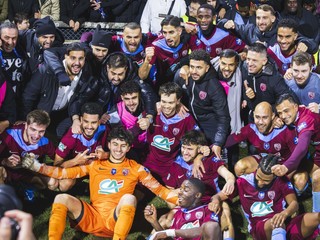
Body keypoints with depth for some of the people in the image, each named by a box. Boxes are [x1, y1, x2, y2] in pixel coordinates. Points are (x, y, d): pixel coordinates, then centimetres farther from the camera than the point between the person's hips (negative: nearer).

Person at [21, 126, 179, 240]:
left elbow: (158, 189, 9)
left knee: (129, 198, -33)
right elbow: (64, 173, 15)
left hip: (117, 219, -2)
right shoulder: (95, 165, 19)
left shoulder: (135, 168, 15)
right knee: (62, 198, -20)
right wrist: (36, 166, 3)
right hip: (92, 217, 2)